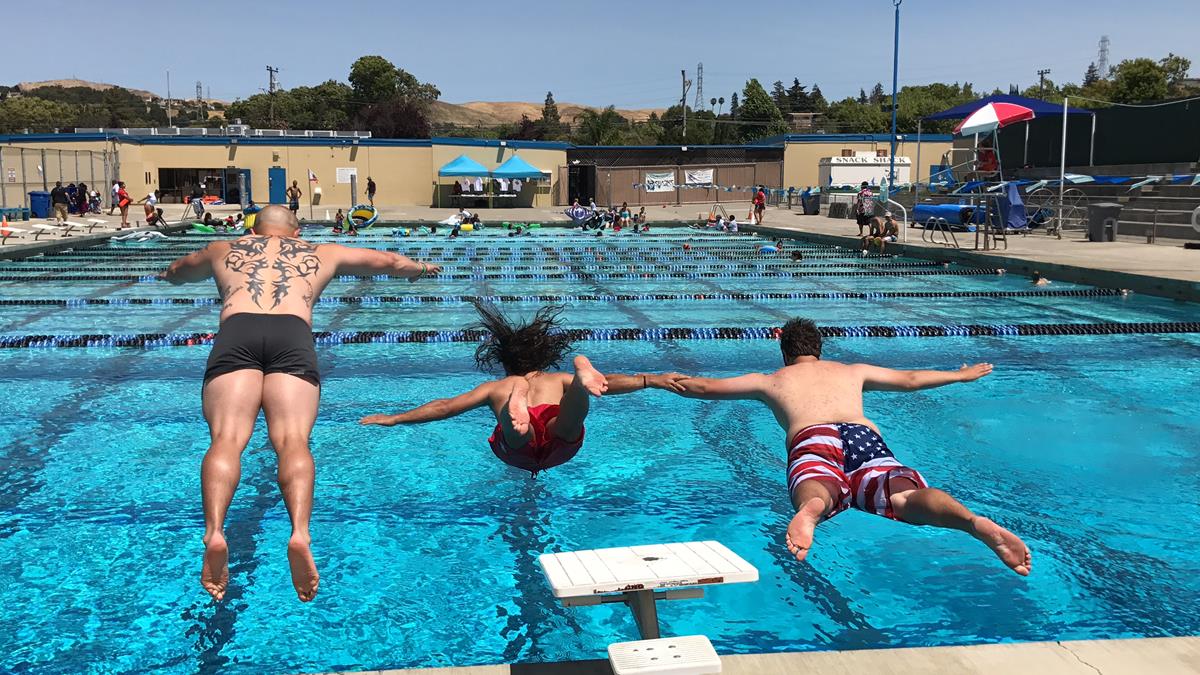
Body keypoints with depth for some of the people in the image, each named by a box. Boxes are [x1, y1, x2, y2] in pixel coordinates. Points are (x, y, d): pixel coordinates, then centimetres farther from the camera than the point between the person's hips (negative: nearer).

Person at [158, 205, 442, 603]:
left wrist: (171, 276, 81)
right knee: (292, 438, -15)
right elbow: (388, 261, 48)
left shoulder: (224, 250, 36)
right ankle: (299, 533, -40)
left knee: (227, 438, -13)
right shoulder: (321, 253, 36)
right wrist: (422, 269, 68)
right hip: (293, 335, 0)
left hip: (236, 333, 1)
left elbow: (177, 272, 57)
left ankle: (214, 532, -38)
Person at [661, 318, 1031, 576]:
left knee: (817, 491, -33)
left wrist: (674, 382, 62)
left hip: (813, 437, -1)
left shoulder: (770, 380, 35)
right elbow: (911, 380, 52)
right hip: (865, 435, 2)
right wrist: (962, 375, 69)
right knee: (905, 496, -24)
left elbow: (703, 387, 40)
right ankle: (978, 524, -55)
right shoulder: (853, 371, 41)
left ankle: (811, 510, -71)